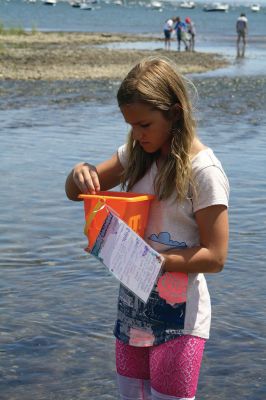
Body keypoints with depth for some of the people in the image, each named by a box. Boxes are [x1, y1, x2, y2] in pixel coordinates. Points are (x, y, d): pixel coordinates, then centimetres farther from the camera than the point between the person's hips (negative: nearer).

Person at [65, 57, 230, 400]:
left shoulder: (203, 171, -15)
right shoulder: (137, 155, 5)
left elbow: (215, 257, -15)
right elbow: (75, 193, 13)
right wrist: (80, 173, -11)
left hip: (178, 315, -7)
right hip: (132, 307, 7)